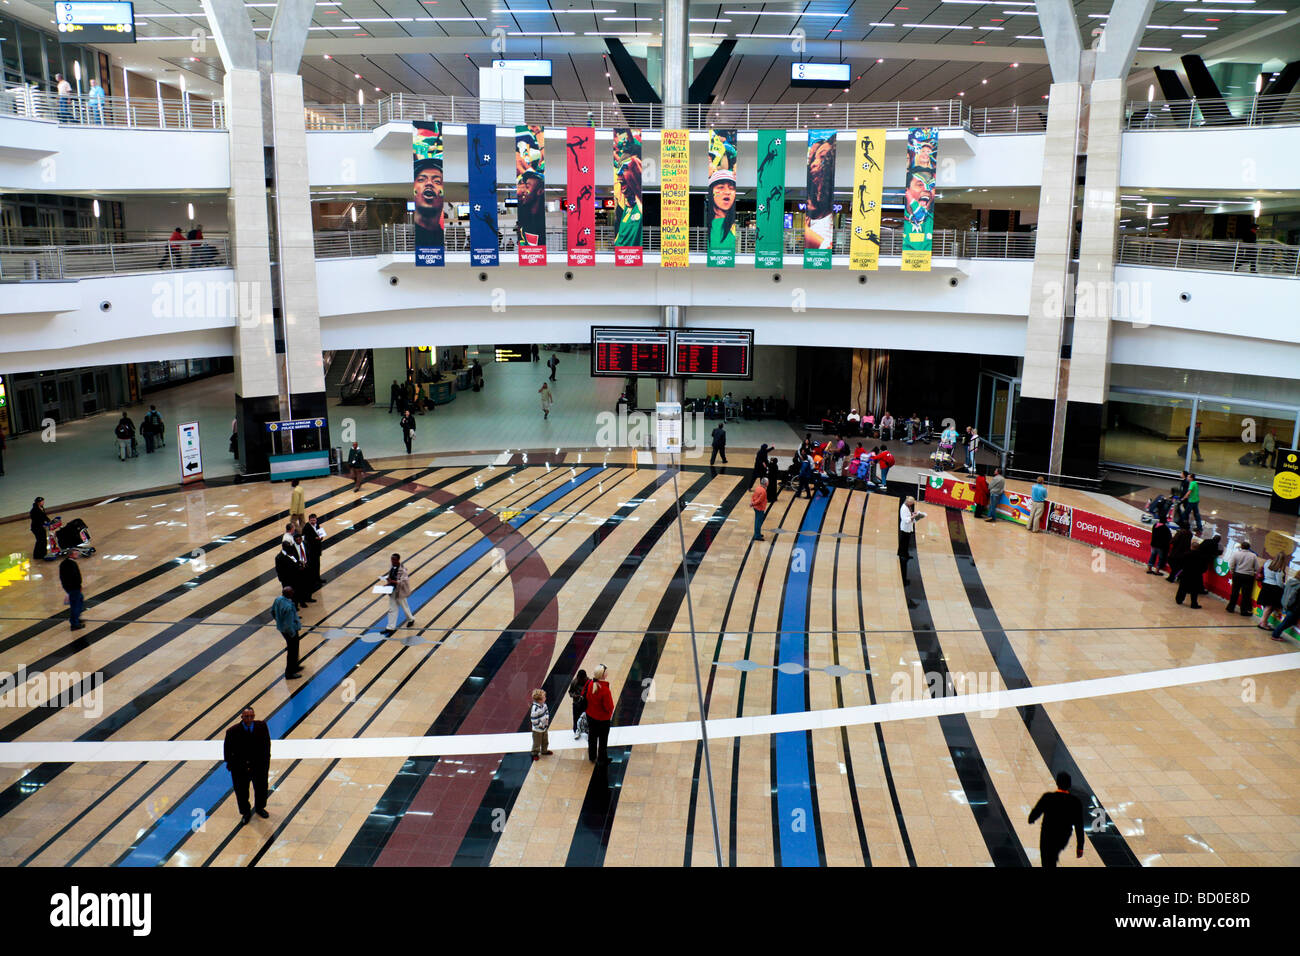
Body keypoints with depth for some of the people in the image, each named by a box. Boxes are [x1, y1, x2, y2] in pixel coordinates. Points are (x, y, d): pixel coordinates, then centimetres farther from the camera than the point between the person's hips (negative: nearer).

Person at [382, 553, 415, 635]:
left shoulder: (402, 569, -24)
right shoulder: (391, 567, -2)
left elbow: (403, 582, -24)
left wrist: (393, 581, -33)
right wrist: (388, 580, -7)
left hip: (400, 591, -6)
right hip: (392, 590, 6)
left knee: (404, 606, 16)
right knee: (392, 609, 9)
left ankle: (411, 619, 42)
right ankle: (391, 627, 15)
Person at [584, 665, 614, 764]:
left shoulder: (589, 683, -15)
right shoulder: (604, 690, -33)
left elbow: (584, 696, 1)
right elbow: (609, 706, -26)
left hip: (590, 716, 6)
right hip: (603, 718, -6)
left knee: (592, 737, 24)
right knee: (603, 739, 15)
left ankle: (592, 757, 40)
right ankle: (602, 759, 30)